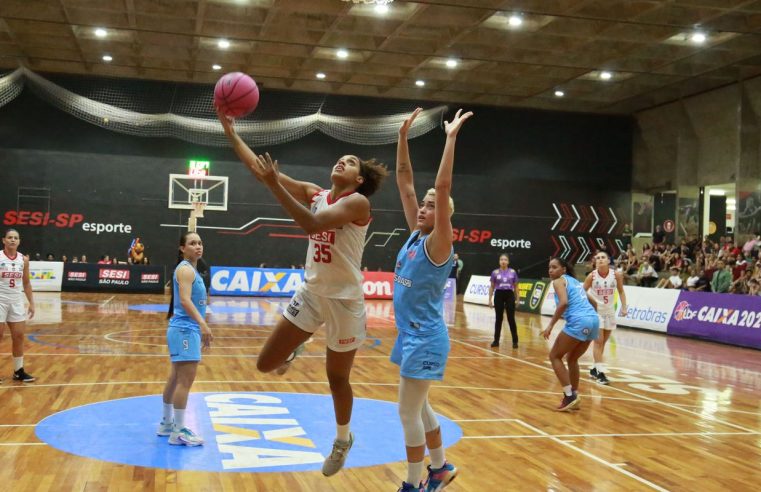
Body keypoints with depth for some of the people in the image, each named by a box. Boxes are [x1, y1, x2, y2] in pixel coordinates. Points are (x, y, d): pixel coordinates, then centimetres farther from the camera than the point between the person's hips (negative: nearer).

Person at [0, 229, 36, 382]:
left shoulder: (24, 260, 5)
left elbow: (26, 283, 13)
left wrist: (31, 303, 10)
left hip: (17, 301, 5)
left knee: (19, 336, 7)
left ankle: (18, 371, 17)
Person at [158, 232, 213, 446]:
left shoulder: (191, 269, 17)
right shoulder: (185, 269, -13)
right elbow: (185, 300, -27)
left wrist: (200, 328, 27)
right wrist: (202, 324, -38)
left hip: (187, 329, 10)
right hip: (185, 330, -10)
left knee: (176, 378, 17)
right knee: (185, 380, -10)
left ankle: (167, 423, 28)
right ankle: (178, 432, -6)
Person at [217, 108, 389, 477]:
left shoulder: (358, 201, -14)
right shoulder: (314, 193, 3)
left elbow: (312, 224, -30)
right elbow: (259, 168, -1)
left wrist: (274, 185, -32)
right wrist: (230, 131, -7)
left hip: (344, 299, -5)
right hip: (311, 292, 5)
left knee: (337, 377, 10)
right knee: (266, 364, 1)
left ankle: (343, 438, 36)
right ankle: (295, 349, 35)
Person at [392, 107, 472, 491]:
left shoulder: (437, 244, -14)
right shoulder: (415, 235, 6)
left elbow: (443, 188, -26)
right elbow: (405, 182, 6)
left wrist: (451, 139, -26)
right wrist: (403, 136, 2)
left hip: (425, 337, -8)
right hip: (410, 333, 8)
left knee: (409, 412, -3)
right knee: (419, 408, 18)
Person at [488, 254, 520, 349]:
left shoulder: (513, 272, 3)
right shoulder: (495, 272, 1)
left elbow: (516, 287, 8)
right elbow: (491, 287, 5)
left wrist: (517, 299, 3)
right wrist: (490, 299, 0)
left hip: (509, 295, 0)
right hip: (499, 295, 0)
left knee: (511, 319, -1)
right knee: (498, 319, 5)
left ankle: (515, 341, 6)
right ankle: (496, 341, 13)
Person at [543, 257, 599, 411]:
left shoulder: (559, 281, 3)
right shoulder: (575, 281, 27)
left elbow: (564, 302, -15)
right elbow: (593, 302, 31)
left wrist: (551, 325, -13)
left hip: (578, 322, -8)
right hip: (593, 320, 8)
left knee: (554, 356, 6)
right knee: (572, 359, 24)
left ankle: (569, 395, -3)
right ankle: (574, 396, 26)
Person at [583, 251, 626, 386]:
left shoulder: (616, 275, -9)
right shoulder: (592, 276, -14)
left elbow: (621, 291, 5)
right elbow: (582, 293, -5)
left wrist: (624, 307, -3)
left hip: (610, 312, 3)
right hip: (595, 311, -3)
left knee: (603, 342, 12)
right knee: (598, 341, -9)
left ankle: (595, 369, 26)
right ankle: (600, 372, -8)